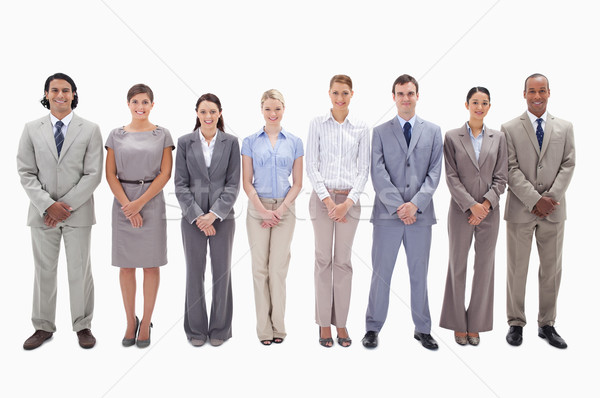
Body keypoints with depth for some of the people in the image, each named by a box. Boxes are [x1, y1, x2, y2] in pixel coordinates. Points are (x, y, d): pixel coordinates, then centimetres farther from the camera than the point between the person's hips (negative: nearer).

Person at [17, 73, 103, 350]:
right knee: (43, 271, 10)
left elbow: (93, 174, -5)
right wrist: (48, 205, -12)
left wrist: (65, 205, -12)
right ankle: (43, 327, 24)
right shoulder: (32, 129, 6)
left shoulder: (90, 130, 0)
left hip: (78, 212, -1)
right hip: (42, 211, 2)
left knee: (80, 271, 5)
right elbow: (26, 173, 1)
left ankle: (83, 326, 19)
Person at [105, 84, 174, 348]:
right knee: (126, 265, 5)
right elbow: (110, 174, 3)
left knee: (151, 264, 2)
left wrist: (140, 202, -11)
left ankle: (146, 324, 14)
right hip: (123, 202, 2)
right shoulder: (116, 135, 8)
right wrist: (127, 205, -9)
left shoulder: (162, 135, 4)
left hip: (152, 202, -1)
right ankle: (130, 322, 19)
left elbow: (165, 173, -3)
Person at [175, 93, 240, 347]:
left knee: (222, 271, 6)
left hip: (222, 216, 0)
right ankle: (196, 329, 21)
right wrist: (197, 215, -10)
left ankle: (220, 329, 20)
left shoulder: (230, 142, 2)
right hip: (192, 216, 0)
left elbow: (233, 183, -2)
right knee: (194, 272, 7)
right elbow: (180, 184, 0)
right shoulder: (185, 142, 3)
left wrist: (213, 214, -12)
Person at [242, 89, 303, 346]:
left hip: (285, 208, 0)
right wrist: (263, 210, -10)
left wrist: (280, 210, -7)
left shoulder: (294, 142, 7)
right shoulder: (250, 142, 5)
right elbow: (247, 182, 2)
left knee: (278, 267, 0)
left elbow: (297, 183, 5)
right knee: (260, 267, 1)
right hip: (258, 208, 0)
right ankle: (264, 327, 11)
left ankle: (278, 325, 13)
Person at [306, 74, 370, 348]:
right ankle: (324, 323, 12)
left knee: (343, 260, 5)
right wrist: (328, 199, -11)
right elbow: (311, 166, -2)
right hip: (322, 197, -1)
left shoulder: (361, 129, 7)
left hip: (349, 199, 1)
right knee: (323, 259, 3)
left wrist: (348, 201, -8)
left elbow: (364, 169, 4)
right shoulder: (317, 124, 3)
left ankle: (341, 323, 15)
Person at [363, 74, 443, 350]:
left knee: (419, 273, 10)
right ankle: (373, 328, 16)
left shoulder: (433, 131, 11)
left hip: (420, 213, 2)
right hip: (387, 213, -1)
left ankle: (422, 329, 23)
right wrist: (398, 206, -12)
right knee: (381, 273, 4)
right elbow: (378, 174, -3)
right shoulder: (380, 132, 6)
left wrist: (415, 203, -11)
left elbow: (434, 172, 2)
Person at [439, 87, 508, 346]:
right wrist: (472, 205, -14)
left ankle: (476, 324, 20)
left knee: (484, 267, 7)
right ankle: (458, 324, 18)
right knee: (457, 266, 5)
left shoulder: (498, 138, 8)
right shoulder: (452, 137, 1)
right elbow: (451, 177, -5)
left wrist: (486, 203, -11)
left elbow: (501, 177, 4)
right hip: (461, 210, -2)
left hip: (489, 211, 2)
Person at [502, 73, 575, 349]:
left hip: (553, 210, 3)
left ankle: (547, 325, 22)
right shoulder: (510, 128, 0)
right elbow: (511, 169, -7)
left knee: (552, 270, 9)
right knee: (516, 269, 5)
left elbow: (568, 165, 2)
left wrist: (551, 198, -12)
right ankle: (516, 324, 18)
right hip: (520, 210, -2)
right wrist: (535, 200, -15)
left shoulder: (564, 128, 9)